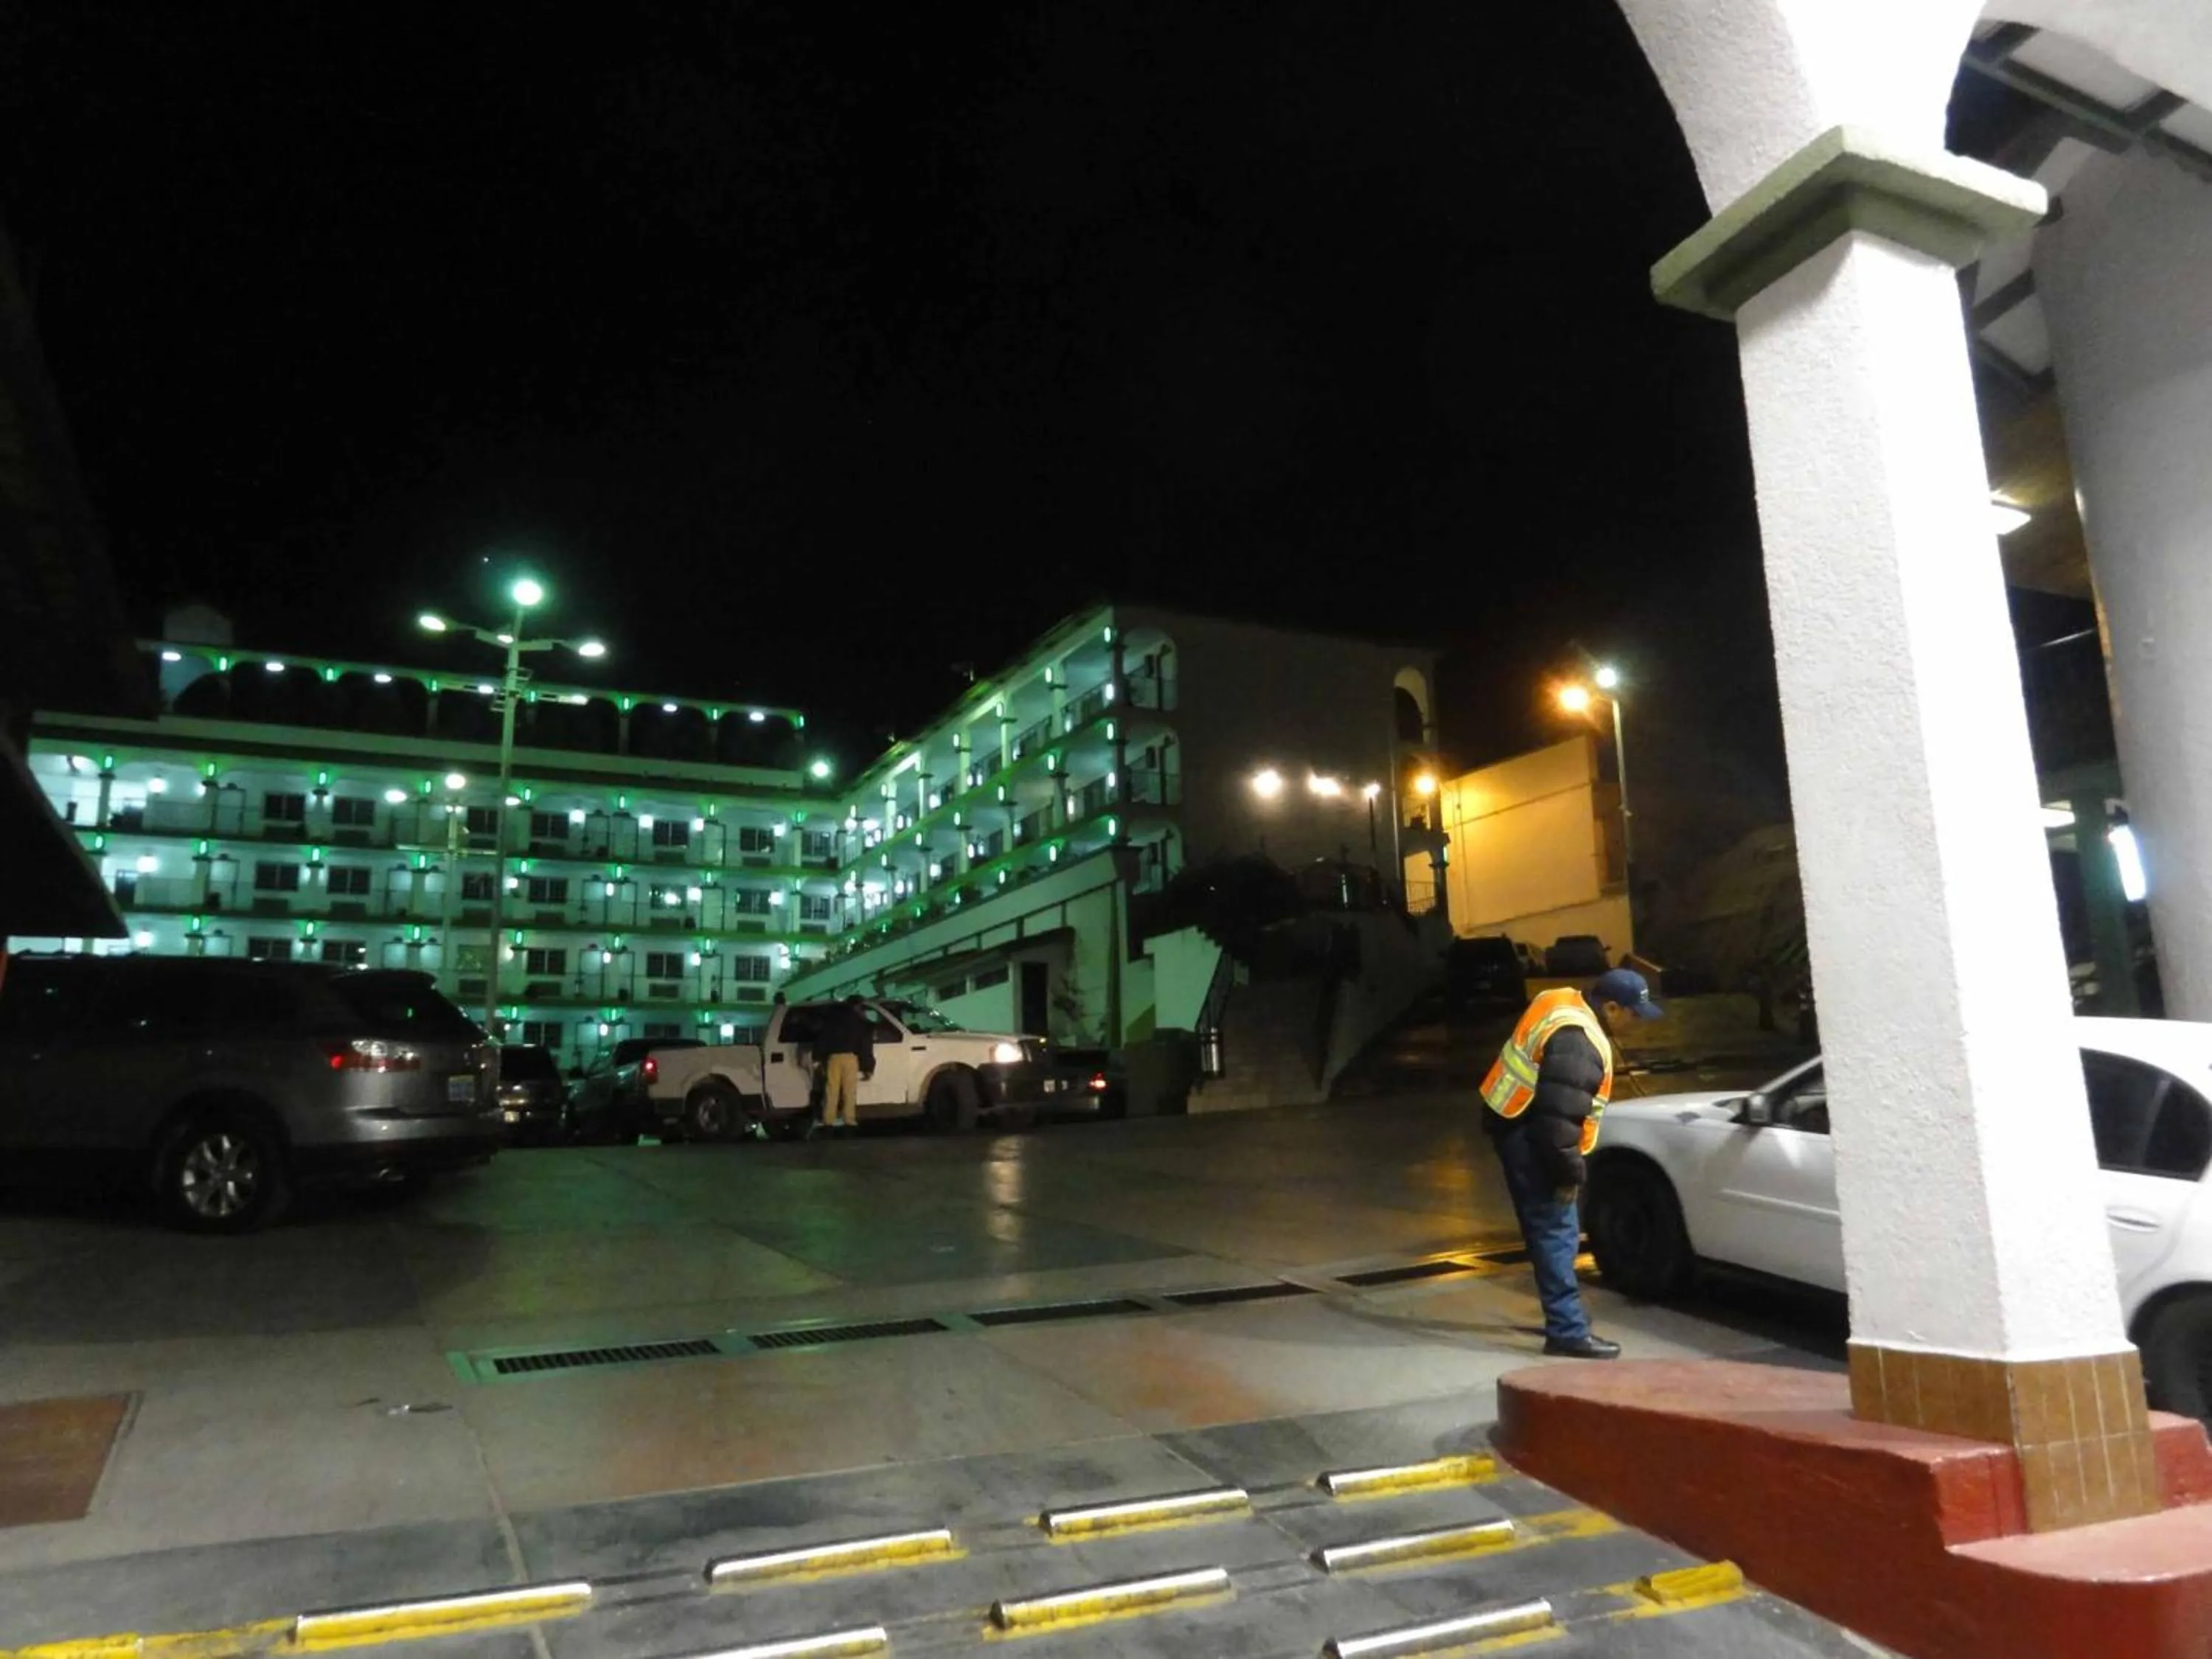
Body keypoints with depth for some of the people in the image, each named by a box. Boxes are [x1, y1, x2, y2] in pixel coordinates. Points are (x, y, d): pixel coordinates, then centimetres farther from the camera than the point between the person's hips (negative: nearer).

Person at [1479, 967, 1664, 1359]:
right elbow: (1559, 1115, -27)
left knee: (1547, 1229, 18)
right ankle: (1568, 1331, -2)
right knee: (1557, 1232, -6)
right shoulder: (1577, 1043, -25)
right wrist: (1570, 1172, -18)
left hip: (1518, 1125, 11)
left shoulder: (1564, 1004, 6)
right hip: (1528, 1136, -11)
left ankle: (1563, 1316, 29)